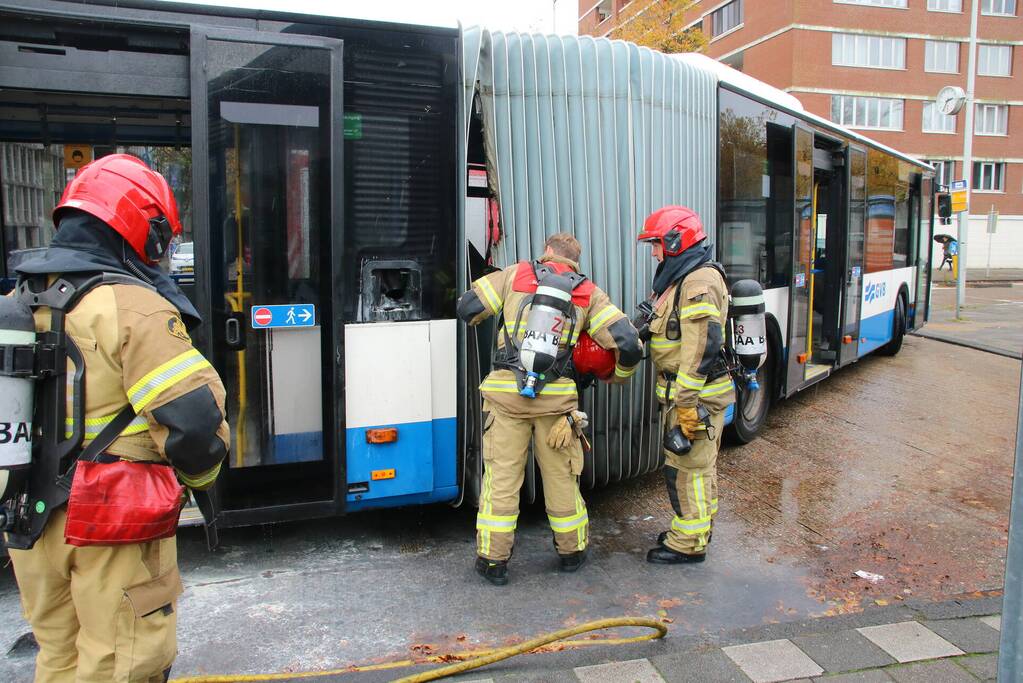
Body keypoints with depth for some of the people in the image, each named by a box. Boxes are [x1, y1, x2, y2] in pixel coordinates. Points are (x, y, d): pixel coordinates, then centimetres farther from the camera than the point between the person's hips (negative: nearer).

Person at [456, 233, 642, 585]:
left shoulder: (515, 275, 7)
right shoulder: (589, 293, 9)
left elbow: (467, 307, 9)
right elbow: (628, 343, 1)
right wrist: (621, 374, 22)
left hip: (506, 396, -1)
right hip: (557, 398, 1)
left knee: (502, 478, 7)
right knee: (561, 477, 15)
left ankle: (493, 560, 14)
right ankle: (571, 553, 31)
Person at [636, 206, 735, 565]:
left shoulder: (700, 282, -19)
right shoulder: (680, 279, 15)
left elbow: (702, 347, -25)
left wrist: (686, 401, -25)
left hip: (696, 395, -10)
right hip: (684, 392, 10)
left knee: (687, 468, -2)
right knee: (698, 466, 19)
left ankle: (688, 544, 9)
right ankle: (694, 531, 32)